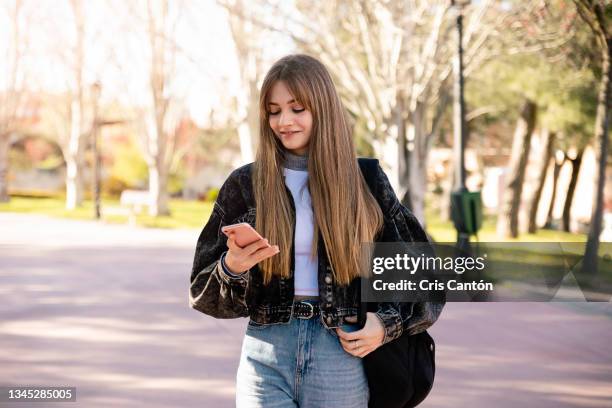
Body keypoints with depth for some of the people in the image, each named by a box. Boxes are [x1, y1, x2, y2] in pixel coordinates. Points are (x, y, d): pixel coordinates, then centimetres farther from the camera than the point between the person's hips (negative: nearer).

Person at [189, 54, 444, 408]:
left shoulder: (366, 181, 4)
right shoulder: (245, 184, 4)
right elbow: (203, 295, 6)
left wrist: (389, 324, -4)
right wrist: (232, 269, -15)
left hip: (341, 358, 0)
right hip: (266, 357, 0)